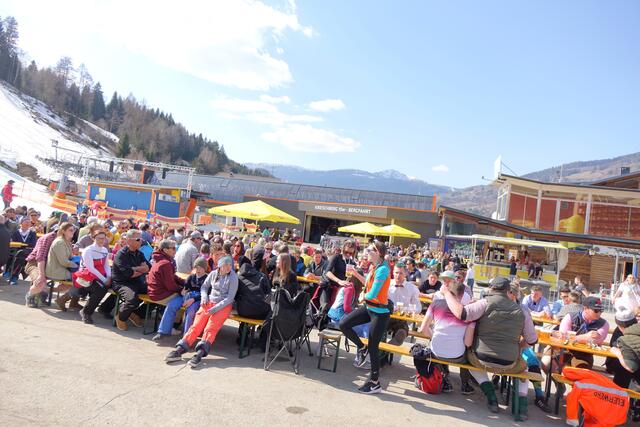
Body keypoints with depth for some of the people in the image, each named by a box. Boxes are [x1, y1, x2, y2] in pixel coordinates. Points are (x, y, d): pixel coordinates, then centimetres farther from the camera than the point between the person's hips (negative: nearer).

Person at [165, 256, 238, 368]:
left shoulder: (233, 277, -5)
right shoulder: (213, 274, 8)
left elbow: (230, 297, -9)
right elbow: (204, 286, 20)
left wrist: (214, 309, -15)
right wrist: (204, 297, -2)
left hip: (224, 305, -4)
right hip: (209, 302, 4)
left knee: (210, 328, -25)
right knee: (196, 325, -15)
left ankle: (199, 354, -38)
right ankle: (179, 350, -22)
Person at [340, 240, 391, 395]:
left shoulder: (382, 269, -24)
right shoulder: (375, 267, 3)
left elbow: (372, 294, -26)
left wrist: (364, 296, -4)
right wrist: (356, 274, 12)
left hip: (379, 313, -8)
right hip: (369, 308, 8)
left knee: (373, 348, 3)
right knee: (344, 324, 2)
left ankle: (375, 383, 21)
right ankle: (361, 347, 24)